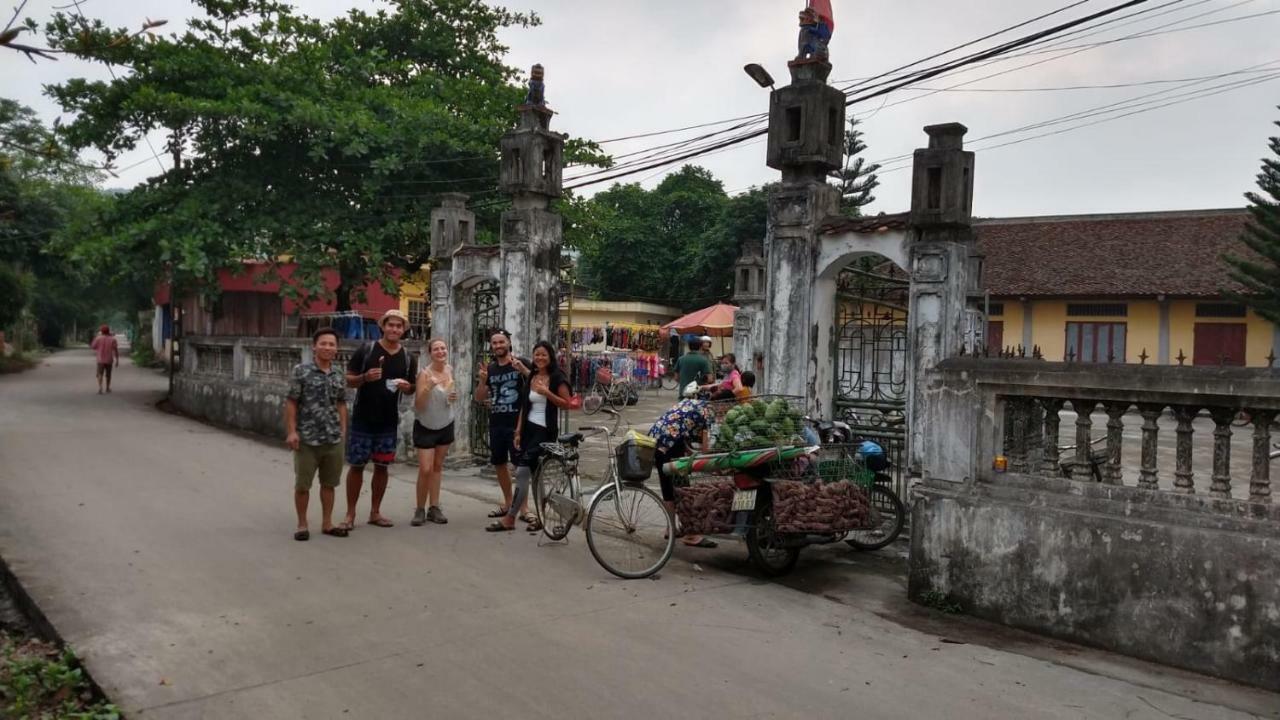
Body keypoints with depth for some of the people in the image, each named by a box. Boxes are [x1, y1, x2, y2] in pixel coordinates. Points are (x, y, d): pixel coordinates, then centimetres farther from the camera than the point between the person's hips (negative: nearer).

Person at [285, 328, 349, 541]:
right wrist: (291, 431, -12)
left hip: (333, 439, 4)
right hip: (307, 439, -4)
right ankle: (302, 525, 19)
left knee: (329, 483, 12)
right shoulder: (301, 371, -6)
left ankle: (327, 523, 24)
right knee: (302, 484, 6)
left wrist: (343, 430, 9)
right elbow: (291, 403, -6)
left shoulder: (338, 375, 7)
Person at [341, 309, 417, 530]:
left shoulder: (408, 357, 5)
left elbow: (412, 387, 14)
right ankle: (350, 514, 12)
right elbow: (348, 380, -2)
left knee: (382, 466, 9)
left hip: (389, 421, 3)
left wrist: (407, 387, -10)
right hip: (362, 419, -3)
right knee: (356, 465, 2)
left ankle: (375, 512, 21)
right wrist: (365, 377, -22)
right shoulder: (365, 350, -5)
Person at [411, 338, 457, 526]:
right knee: (425, 469, -9)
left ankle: (434, 508, 16)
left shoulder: (450, 370, -1)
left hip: (445, 424, 5)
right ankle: (420, 510, 6)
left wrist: (453, 397, -5)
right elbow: (418, 405, -21)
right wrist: (427, 387, -37)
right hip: (425, 426, -5)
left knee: (438, 467, 10)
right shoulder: (424, 373, -18)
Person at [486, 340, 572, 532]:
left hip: (545, 430, -7)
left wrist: (547, 392, -22)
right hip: (529, 428, 7)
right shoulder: (532, 378, 13)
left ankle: (509, 519, -5)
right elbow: (524, 406, 14)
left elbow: (566, 403, -11)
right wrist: (518, 432, 9)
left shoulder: (557, 378, -6)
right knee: (534, 474, 10)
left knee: (522, 472, -11)